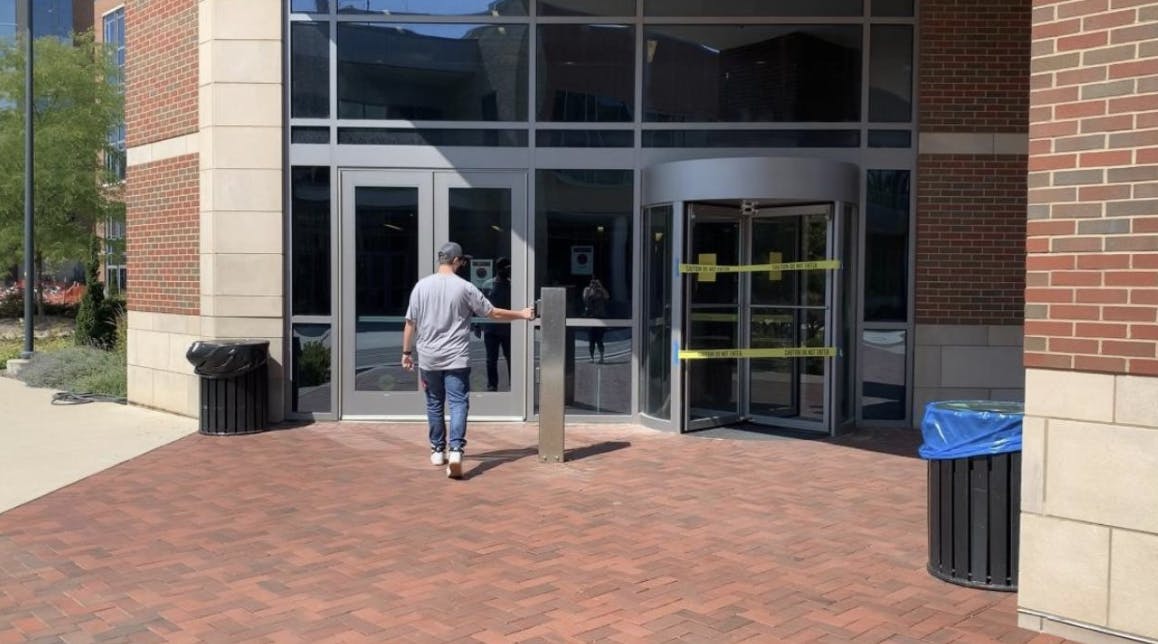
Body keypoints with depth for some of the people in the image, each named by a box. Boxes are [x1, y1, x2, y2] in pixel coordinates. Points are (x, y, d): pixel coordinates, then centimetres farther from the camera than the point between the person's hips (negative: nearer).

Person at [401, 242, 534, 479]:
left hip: (428, 358, 3)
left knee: (434, 404, 15)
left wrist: (407, 352, 12)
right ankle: (455, 450, -19)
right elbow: (493, 313, 0)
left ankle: (437, 451, 23)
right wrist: (522, 314, 12)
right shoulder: (465, 287, -5)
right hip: (456, 358, -3)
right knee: (458, 403, -3)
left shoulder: (422, 286, 1)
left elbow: (410, 322, 3)